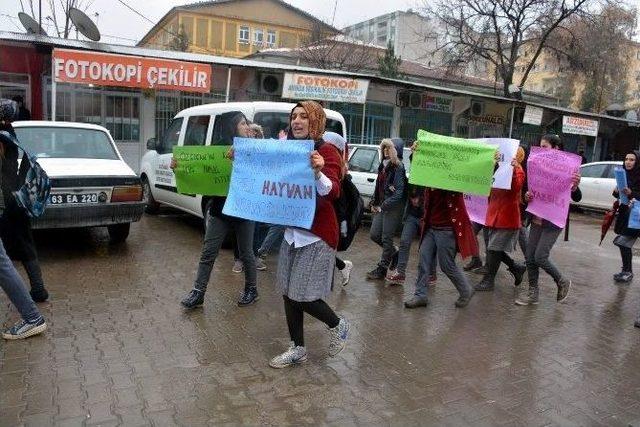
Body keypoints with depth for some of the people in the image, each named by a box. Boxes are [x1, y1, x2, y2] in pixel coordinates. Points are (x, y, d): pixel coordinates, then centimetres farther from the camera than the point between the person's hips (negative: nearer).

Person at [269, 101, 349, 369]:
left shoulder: (327, 152, -11)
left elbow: (333, 193, -22)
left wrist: (318, 173, -42)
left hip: (318, 235, -7)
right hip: (293, 231, 7)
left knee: (302, 295, -5)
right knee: (289, 293, 11)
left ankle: (338, 325, 24)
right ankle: (298, 349, 28)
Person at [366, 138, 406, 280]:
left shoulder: (398, 167, -13)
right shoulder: (383, 166, 9)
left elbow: (399, 193, -18)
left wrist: (382, 207, -16)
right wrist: (374, 203, 8)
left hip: (394, 207, -8)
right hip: (381, 206, 8)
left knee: (386, 238, 0)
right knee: (374, 235, 11)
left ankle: (382, 269, 13)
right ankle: (394, 253, 33)